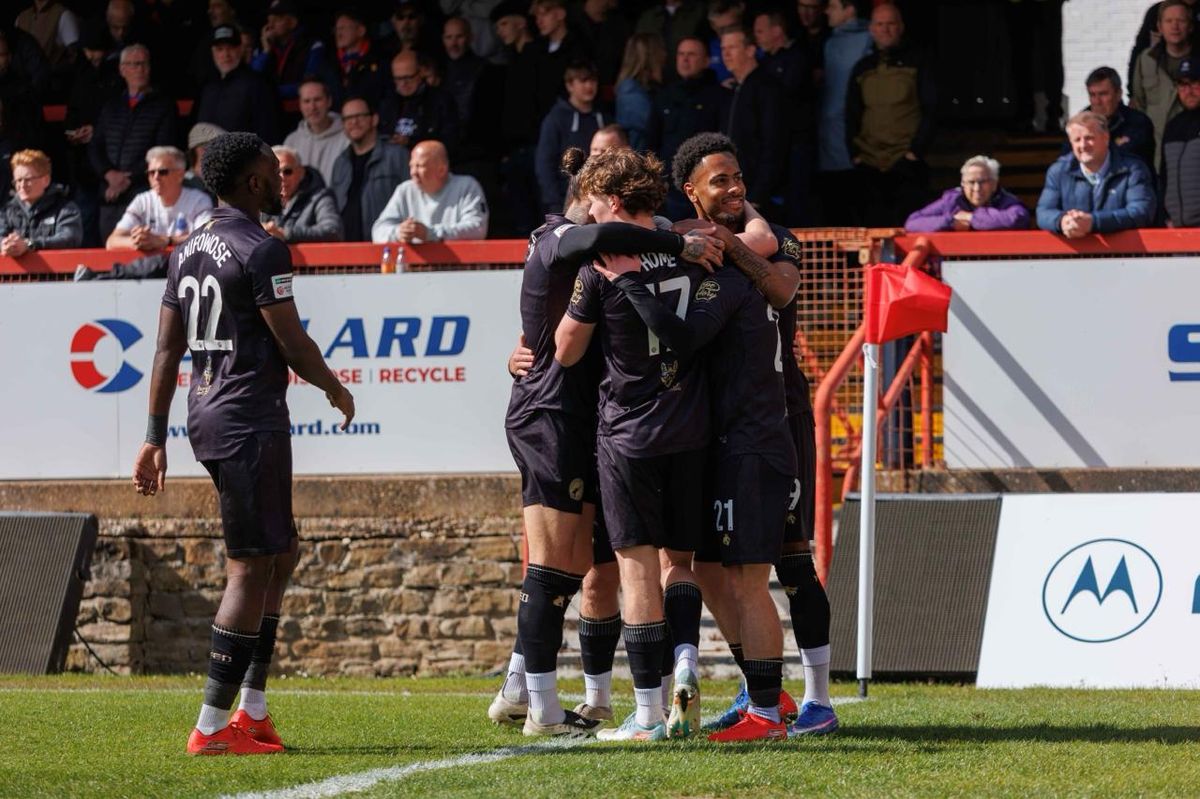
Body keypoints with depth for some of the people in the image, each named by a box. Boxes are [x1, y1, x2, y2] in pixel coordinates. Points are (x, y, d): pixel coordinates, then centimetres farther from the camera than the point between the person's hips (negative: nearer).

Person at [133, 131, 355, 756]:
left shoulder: (188, 250, 14)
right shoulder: (260, 250, -13)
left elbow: (167, 349, 14)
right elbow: (292, 344, -13)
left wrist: (155, 438, 16)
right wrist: (336, 390, 6)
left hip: (205, 416, 9)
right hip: (250, 419, -9)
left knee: (282, 551, 17)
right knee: (252, 567, -6)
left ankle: (252, 709, 16)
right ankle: (212, 725, -9)